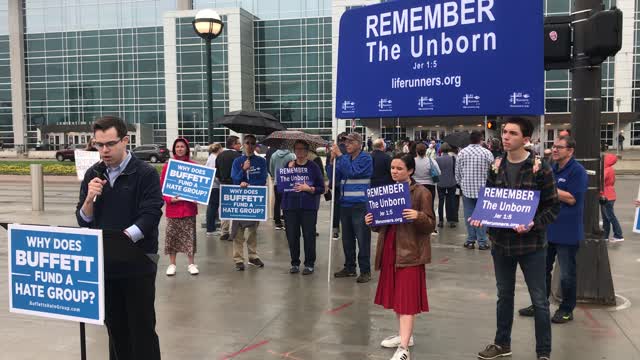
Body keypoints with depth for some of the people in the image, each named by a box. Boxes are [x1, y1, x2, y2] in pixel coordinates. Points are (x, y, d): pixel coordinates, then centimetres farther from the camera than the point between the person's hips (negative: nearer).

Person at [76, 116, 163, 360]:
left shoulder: (146, 173, -8)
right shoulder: (93, 174, 6)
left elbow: (150, 217, -17)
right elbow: (83, 221, 6)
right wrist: (89, 199, -14)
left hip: (138, 262, -5)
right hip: (104, 261, 5)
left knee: (142, 328, 3)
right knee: (114, 325, 16)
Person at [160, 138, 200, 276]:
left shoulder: (193, 165, 2)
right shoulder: (168, 165, 1)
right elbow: (162, 186, 1)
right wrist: (169, 199, -13)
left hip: (189, 206, 0)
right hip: (173, 206, 0)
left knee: (190, 235, 5)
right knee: (172, 235, 6)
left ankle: (191, 264, 16)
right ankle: (172, 264, 18)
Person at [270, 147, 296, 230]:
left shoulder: (274, 155, -1)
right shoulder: (292, 156, -13)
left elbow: (271, 169, 8)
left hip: (277, 183, 3)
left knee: (277, 202, 9)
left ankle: (277, 222, 12)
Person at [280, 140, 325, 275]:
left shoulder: (313, 167, 2)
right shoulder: (289, 165, 10)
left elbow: (321, 188, 2)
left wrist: (309, 188, -14)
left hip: (309, 207, -2)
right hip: (290, 206, 2)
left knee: (309, 235, -1)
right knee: (292, 236, 5)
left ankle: (309, 264, 13)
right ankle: (295, 263, 20)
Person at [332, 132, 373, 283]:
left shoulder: (365, 158, -6)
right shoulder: (344, 158, 11)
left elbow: (352, 172, -21)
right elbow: (335, 178, 8)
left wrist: (339, 156, -17)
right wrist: (332, 160, -4)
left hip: (360, 205, -6)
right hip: (345, 204, 6)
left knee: (362, 239, -1)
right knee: (347, 239, 14)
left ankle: (365, 271, 7)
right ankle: (349, 268, 26)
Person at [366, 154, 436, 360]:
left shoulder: (421, 193, -7)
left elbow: (430, 225, -9)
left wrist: (418, 216, -27)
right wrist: (371, 222, -3)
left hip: (410, 252, -7)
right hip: (389, 250, 7)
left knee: (406, 297, -8)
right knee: (395, 295, 14)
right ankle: (405, 335, 30)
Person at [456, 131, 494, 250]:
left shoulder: (462, 153, -2)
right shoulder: (487, 153, -6)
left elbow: (457, 172, 2)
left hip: (467, 188, 1)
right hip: (483, 188, -1)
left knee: (469, 214, 7)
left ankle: (470, 240, 12)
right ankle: (482, 242, 7)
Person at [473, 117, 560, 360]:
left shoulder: (540, 168, -10)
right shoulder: (496, 167, 4)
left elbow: (553, 207, -8)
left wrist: (533, 224, -23)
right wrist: (480, 218, -7)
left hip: (531, 243, -4)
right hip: (501, 241, 5)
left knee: (539, 299, 6)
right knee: (504, 295, 17)